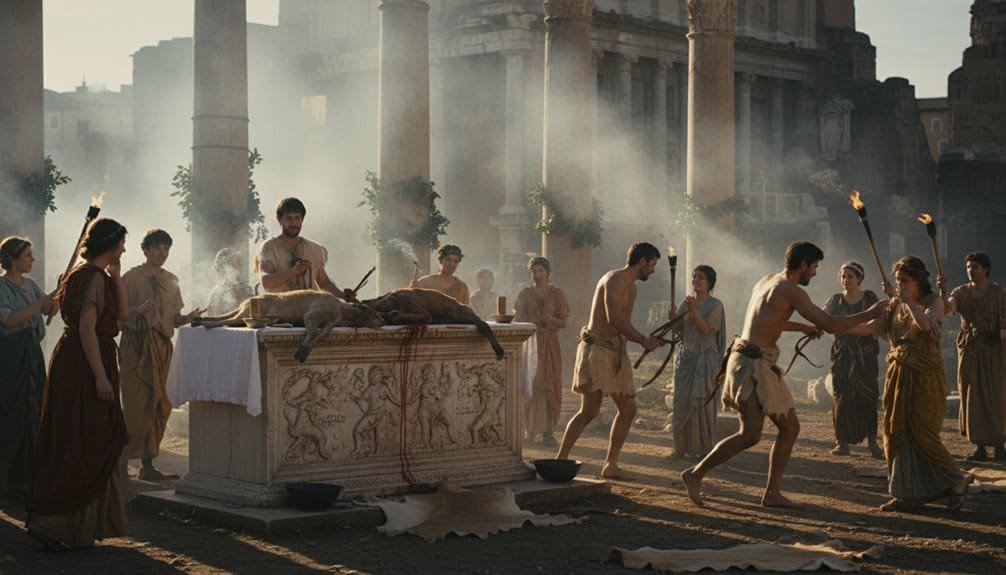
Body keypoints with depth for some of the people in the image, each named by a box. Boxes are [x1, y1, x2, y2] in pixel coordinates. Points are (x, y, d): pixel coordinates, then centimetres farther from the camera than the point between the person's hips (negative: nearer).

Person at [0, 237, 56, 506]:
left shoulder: (30, 284, 12)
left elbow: (50, 309, 10)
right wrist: (40, 304, -24)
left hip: (32, 353, 7)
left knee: (32, 416, 9)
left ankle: (24, 480, 18)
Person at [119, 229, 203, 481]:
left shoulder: (171, 280, 16)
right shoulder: (132, 277, -2)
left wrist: (190, 317, -2)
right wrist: (139, 309, -24)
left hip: (162, 347, 6)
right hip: (137, 345, -6)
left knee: (157, 407, 5)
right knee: (137, 405, -10)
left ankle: (148, 465, 10)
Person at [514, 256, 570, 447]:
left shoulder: (557, 293, 5)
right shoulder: (525, 294, 7)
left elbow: (563, 323, 5)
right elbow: (518, 320, 7)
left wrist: (551, 319, -15)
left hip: (549, 344, 0)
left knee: (550, 386, -4)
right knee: (529, 386, -3)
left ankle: (548, 432, -1)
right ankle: (529, 431, 4)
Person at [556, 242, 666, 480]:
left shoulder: (631, 288, 20)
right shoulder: (615, 280, -11)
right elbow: (614, 320, -23)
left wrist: (647, 341, 14)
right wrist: (643, 340, -16)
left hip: (616, 353, 10)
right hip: (597, 350, -10)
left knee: (628, 409, 8)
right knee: (589, 411, -16)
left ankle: (610, 465, 14)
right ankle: (560, 459, -12)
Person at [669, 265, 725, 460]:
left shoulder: (715, 305, -2)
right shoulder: (686, 303, 11)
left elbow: (707, 329, -14)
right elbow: (676, 329, 6)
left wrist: (694, 311, -23)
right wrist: (672, 319, -14)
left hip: (705, 357, -4)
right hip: (685, 356, 4)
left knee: (702, 400, -8)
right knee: (682, 400, 0)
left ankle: (704, 447, 1)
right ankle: (681, 447, 5)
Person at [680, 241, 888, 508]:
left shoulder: (767, 280, 16)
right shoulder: (790, 291, -13)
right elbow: (830, 324, -15)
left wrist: (803, 327, 39)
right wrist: (869, 314, -5)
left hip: (760, 366, 10)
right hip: (752, 363, -10)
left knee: (790, 427, 9)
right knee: (750, 435, -12)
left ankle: (772, 493, 10)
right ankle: (695, 474, -4)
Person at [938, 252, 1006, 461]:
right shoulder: (961, 292, 6)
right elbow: (947, 308, -13)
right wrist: (942, 291, -31)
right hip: (968, 349, 2)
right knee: (972, 397, 1)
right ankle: (980, 447, 6)